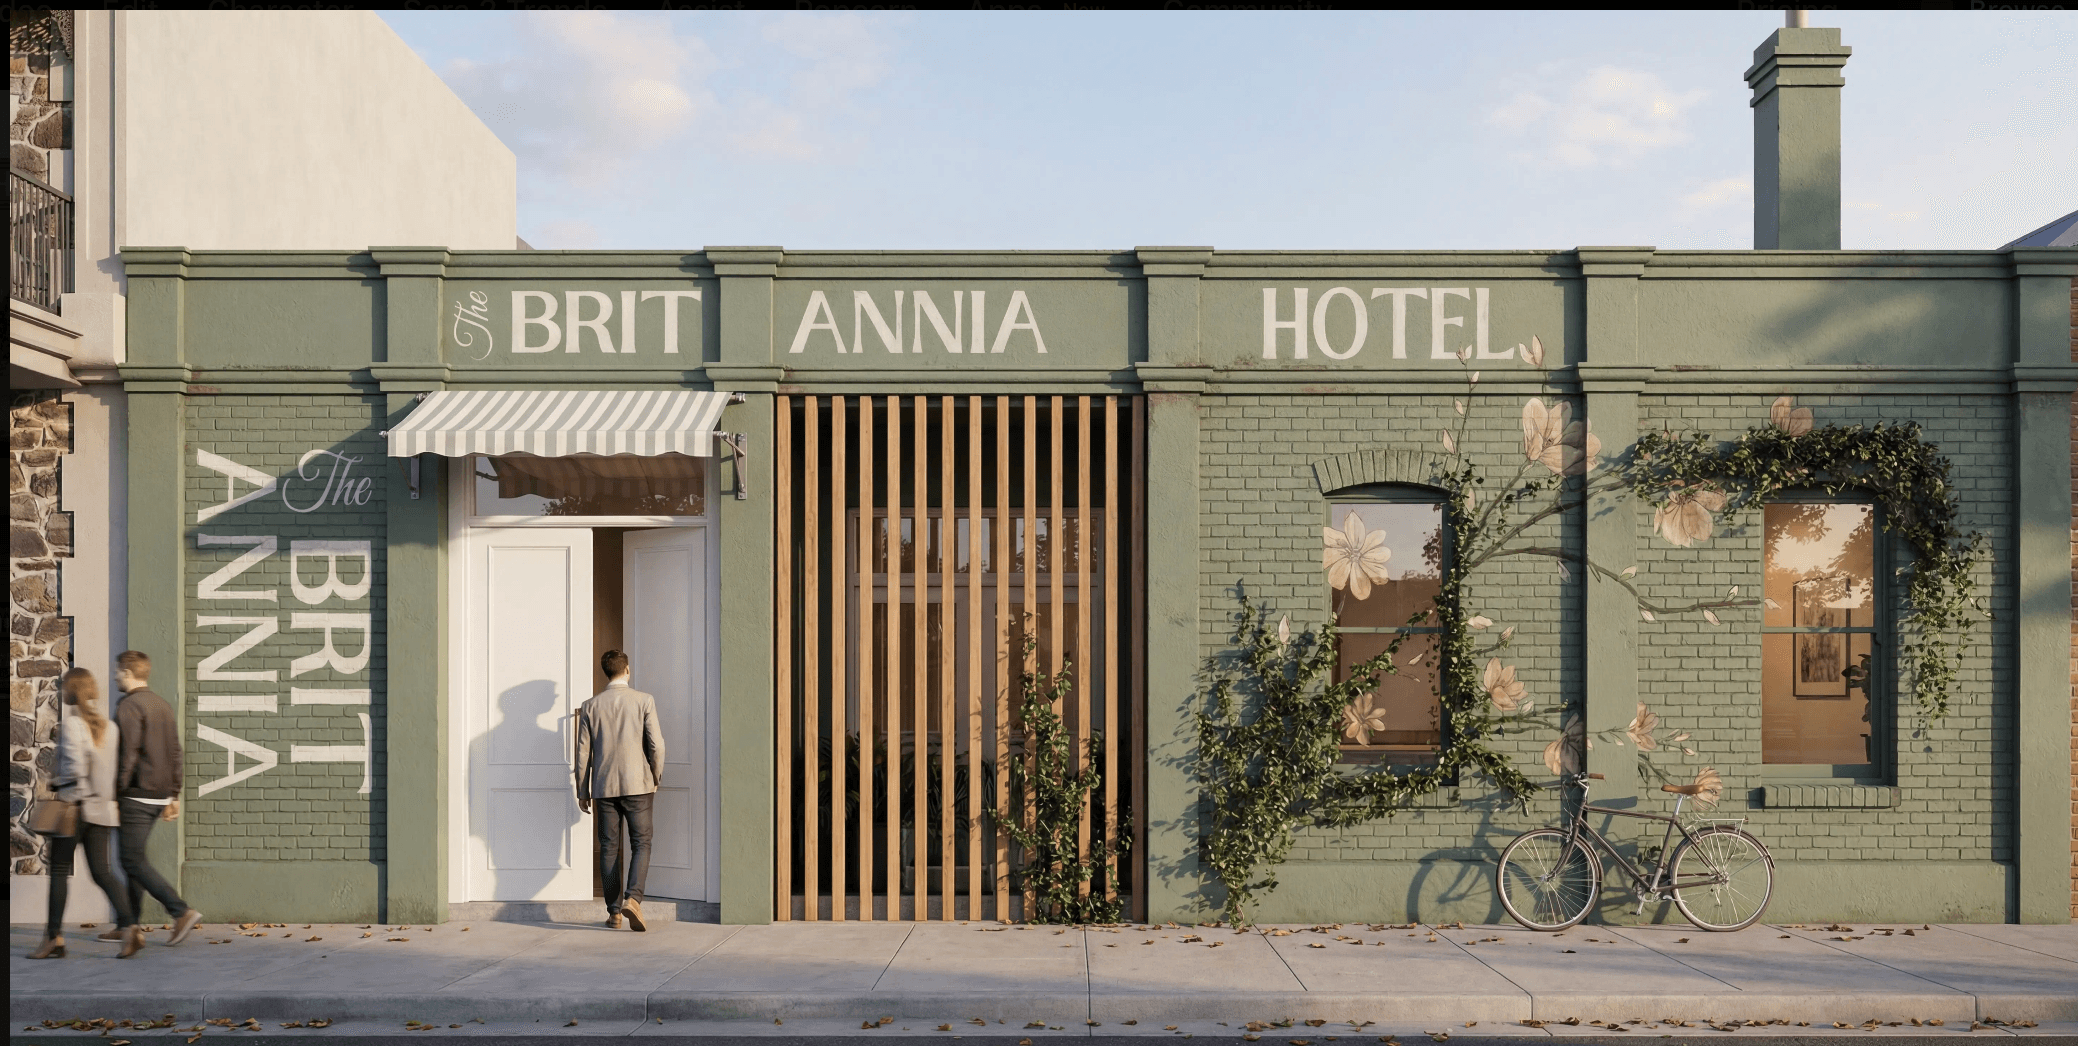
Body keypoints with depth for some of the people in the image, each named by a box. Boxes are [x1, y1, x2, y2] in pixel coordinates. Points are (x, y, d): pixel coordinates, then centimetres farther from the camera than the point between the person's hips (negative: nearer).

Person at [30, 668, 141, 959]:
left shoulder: (70, 723, -11)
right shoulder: (108, 725, 8)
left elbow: (73, 765, -19)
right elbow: (118, 765, 7)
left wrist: (67, 798, -8)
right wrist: (111, 798, 14)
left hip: (75, 807, -5)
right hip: (103, 808, 6)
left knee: (60, 870, 8)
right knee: (102, 870, 5)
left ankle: (54, 937, 14)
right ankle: (129, 926, -9)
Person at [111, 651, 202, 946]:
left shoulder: (129, 706, -11)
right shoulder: (164, 706, 15)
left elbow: (127, 755, -18)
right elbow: (175, 753, 16)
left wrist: (114, 794, -14)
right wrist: (174, 794, 19)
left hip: (136, 796, -9)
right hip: (159, 795, 9)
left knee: (134, 861, -6)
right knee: (134, 858, 15)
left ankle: (181, 911, -15)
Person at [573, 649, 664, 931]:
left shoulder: (591, 706, 3)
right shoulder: (644, 701, -3)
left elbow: (583, 752, 4)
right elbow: (656, 745, -6)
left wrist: (582, 791, 12)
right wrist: (656, 778, 10)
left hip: (604, 786, 2)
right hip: (637, 783, -2)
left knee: (609, 848, 9)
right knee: (641, 844, 5)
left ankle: (614, 911, 11)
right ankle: (633, 898, -15)